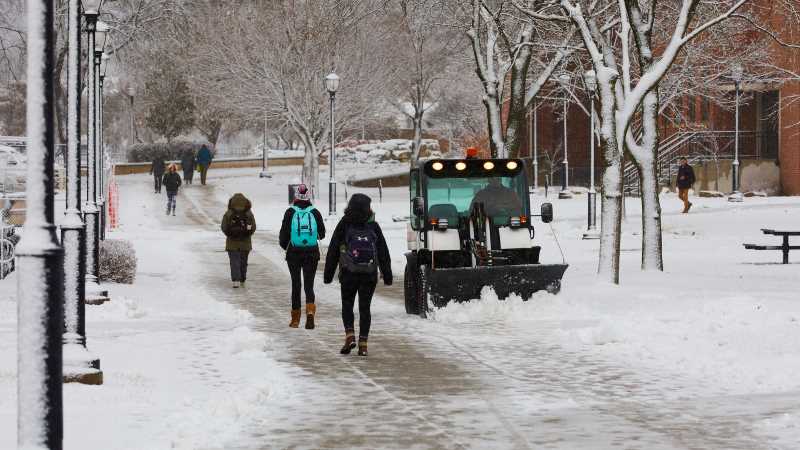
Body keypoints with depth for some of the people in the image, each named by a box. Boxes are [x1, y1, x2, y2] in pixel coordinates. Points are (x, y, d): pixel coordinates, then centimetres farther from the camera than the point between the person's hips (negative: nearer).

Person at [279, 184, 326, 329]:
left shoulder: (290, 212, -7)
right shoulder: (315, 212, -4)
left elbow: (284, 234, -5)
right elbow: (322, 234, 5)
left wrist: (285, 245, 16)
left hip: (294, 253, 0)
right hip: (312, 253, 0)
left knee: (296, 284, 12)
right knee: (309, 285, 4)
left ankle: (295, 318, 17)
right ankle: (310, 311, -21)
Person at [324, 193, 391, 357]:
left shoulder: (344, 224, -2)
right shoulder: (373, 226, 2)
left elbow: (333, 251, 1)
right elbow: (384, 253, 6)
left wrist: (328, 274, 7)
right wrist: (387, 276, 13)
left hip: (348, 274, -1)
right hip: (370, 275, 1)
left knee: (347, 305, 12)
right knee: (365, 308, 7)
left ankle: (350, 335, -8)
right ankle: (363, 343, 2)